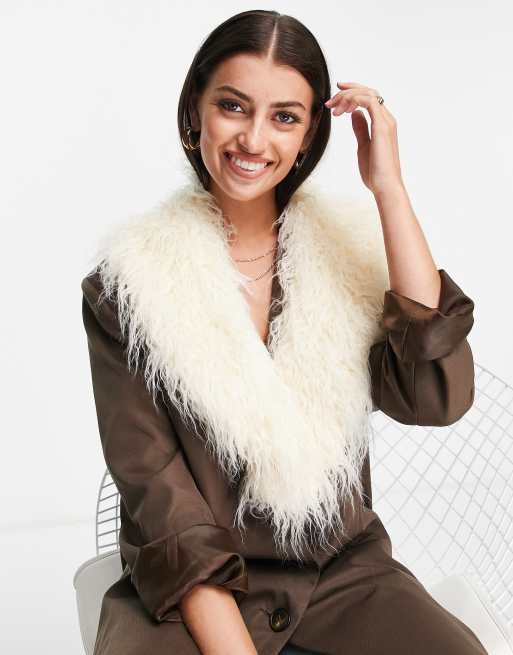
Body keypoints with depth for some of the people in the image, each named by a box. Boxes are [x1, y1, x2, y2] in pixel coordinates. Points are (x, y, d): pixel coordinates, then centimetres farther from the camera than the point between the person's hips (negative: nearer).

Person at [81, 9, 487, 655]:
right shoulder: (128, 281, -6)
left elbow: (435, 396, -16)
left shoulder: (350, 246, 0)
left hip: (344, 570, 2)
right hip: (189, 588, -1)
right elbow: (152, 483, -9)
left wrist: (388, 188, -15)